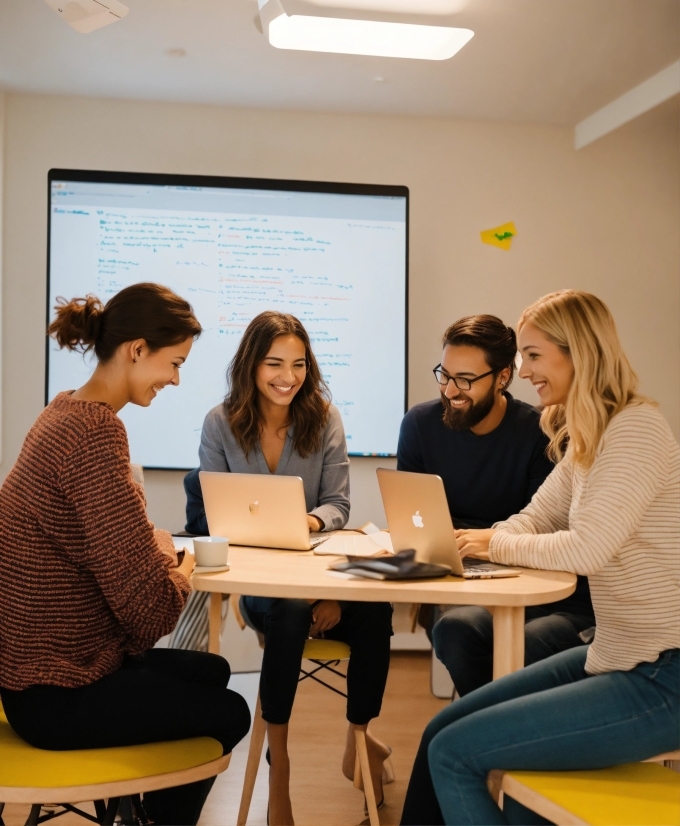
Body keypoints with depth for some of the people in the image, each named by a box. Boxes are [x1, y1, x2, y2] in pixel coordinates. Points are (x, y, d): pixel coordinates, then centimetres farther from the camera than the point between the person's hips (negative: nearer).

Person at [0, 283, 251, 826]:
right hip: (58, 695, -9)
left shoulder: (65, 412, 4)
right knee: (228, 713, 12)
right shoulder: (95, 432, -27)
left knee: (211, 672, 25)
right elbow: (145, 601, -27)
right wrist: (179, 572, -6)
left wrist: (155, 549, -3)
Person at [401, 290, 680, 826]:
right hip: (614, 659, 9)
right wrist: (455, 540, -4)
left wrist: (495, 546, -9)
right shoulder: (585, 441, 14)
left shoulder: (637, 429, -17)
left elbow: (587, 549, -24)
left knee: (453, 752, -11)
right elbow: (530, 522, 14)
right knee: (442, 732, 8)